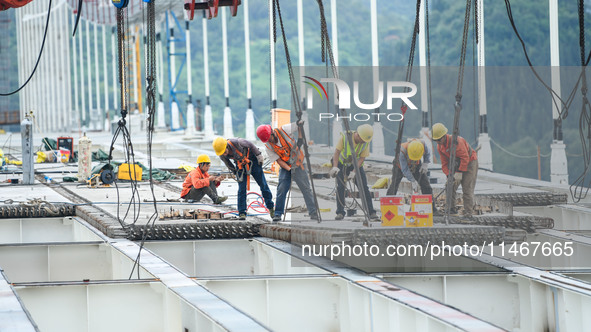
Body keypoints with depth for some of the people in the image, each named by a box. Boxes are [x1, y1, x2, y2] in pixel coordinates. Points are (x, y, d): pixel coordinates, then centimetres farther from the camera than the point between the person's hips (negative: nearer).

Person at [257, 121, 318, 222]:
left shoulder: (284, 130, -13)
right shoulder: (268, 146, -7)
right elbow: (278, 160, -8)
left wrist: (300, 139, -12)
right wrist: (288, 169, -20)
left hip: (297, 162, -2)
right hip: (285, 166, 2)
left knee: (305, 187, -5)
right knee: (281, 189, -8)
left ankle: (313, 213, -5)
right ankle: (278, 214, 0)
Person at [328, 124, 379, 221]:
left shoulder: (365, 143, -17)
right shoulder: (345, 137, -24)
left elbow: (362, 158, -17)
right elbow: (337, 152, -22)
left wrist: (354, 172, -27)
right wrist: (335, 167, -34)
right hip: (342, 164, -1)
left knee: (364, 188, -7)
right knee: (340, 187, -13)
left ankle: (371, 212, -5)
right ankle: (340, 213, -5)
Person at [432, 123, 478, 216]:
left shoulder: (457, 141, -30)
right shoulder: (440, 146, -6)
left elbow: (465, 158, -29)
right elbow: (444, 163, -1)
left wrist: (459, 173, -28)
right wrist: (449, 175, -15)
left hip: (470, 162, -7)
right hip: (457, 164, 7)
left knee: (467, 188, -12)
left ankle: (469, 211, -8)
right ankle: (451, 209, 8)